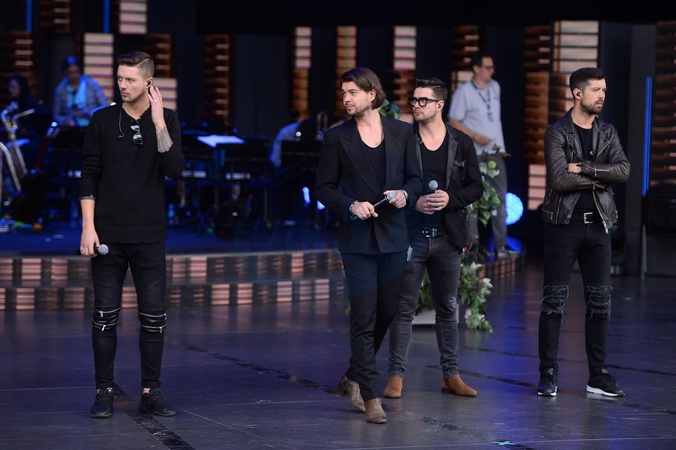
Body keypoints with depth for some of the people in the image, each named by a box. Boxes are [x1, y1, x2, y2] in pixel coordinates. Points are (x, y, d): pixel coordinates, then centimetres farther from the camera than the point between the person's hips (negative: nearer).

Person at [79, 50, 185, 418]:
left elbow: (175, 170, -11)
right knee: (105, 315, 1)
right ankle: (104, 392, 9)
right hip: (108, 235, 0)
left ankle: (151, 392, 11)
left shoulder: (167, 120, 2)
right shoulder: (103, 121, 2)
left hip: (149, 236, 0)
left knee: (153, 316, 2)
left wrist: (158, 122, -17)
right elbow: (89, 177, 2)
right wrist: (88, 227, -6)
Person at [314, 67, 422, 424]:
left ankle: (353, 377, 30)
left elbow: (415, 178, 12)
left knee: (386, 312, 10)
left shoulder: (401, 132, 6)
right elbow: (324, 187, 3)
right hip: (357, 238, -3)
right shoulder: (337, 138, 1)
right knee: (364, 317, -7)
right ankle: (371, 395, -3)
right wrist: (351, 205, -14)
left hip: (393, 236, 3)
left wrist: (405, 194, -9)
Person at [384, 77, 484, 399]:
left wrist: (450, 199, -13)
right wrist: (414, 202, -15)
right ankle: (396, 375, 4)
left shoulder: (461, 143, 4)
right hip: (410, 236, -2)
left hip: (447, 237, 2)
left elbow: (476, 186, 5)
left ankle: (451, 375, 15)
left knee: (448, 307, 9)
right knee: (404, 307, -1)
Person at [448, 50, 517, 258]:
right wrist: (475, 136, -19)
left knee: (500, 198, 6)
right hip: (475, 155, -6)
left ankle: (500, 246, 11)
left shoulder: (495, 87, 12)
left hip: (496, 153, 6)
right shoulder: (464, 91, -7)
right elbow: (453, 122, -9)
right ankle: (472, 245, 5)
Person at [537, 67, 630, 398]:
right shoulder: (557, 133, -5)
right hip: (564, 224, -5)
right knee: (554, 300, -2)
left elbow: (624, 171, -6)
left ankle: (598, 376, 12)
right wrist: (600, 178, -8)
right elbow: (559, 179, -18)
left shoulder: (607, 133, 10)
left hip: (598, 224, 5)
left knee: (600, 302, 6)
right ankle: (548, 374, 4)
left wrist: (583, 168, -15)